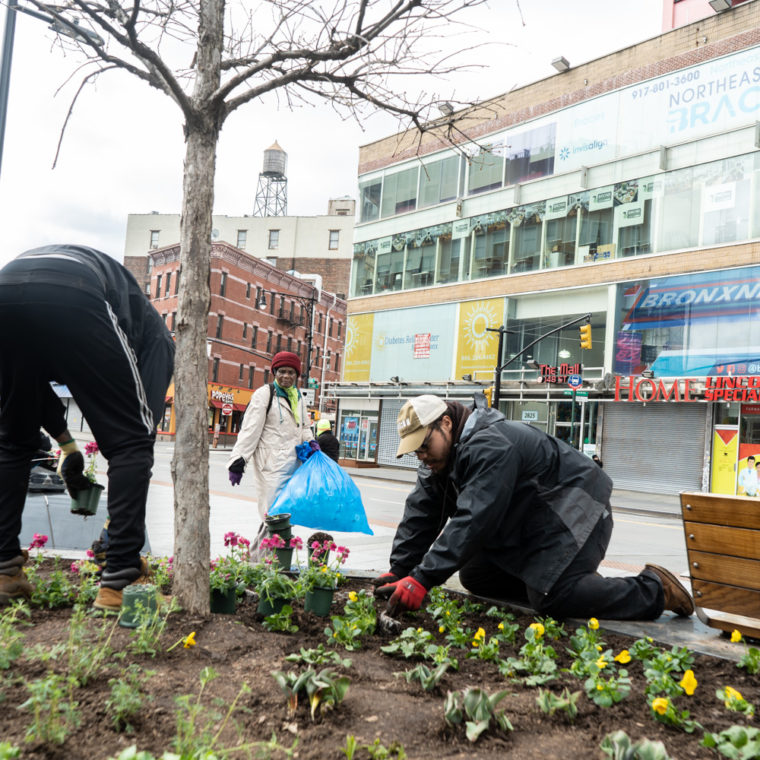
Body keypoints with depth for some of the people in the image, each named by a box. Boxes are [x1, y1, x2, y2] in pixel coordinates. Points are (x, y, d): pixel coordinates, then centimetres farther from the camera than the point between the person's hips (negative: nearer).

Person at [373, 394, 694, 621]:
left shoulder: (489, 446, -29)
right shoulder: (441, 456, 3)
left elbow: (472, 520, -38)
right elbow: (419, 517, 1)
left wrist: (422, 580, -40)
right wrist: (398, 571, -10)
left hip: (572, 513, -10)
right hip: (527, 526, 10)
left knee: (551, 598, -23)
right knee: (474, 577, 5)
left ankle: (652, 590, -3)